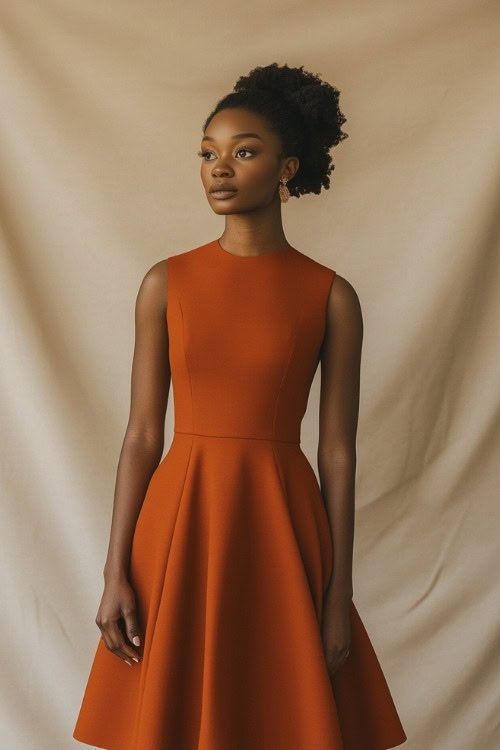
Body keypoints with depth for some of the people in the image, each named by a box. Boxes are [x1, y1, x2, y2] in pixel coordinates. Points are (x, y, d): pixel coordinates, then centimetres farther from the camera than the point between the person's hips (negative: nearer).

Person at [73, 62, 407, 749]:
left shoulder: (331, 296, -1)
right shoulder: (166, 283, 2)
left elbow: (338, 452, -1)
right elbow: (143, 434, 2)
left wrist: (339, 596, -2)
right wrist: (116, 573, -2)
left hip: (282, 522, -1)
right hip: (182, 518, 1)